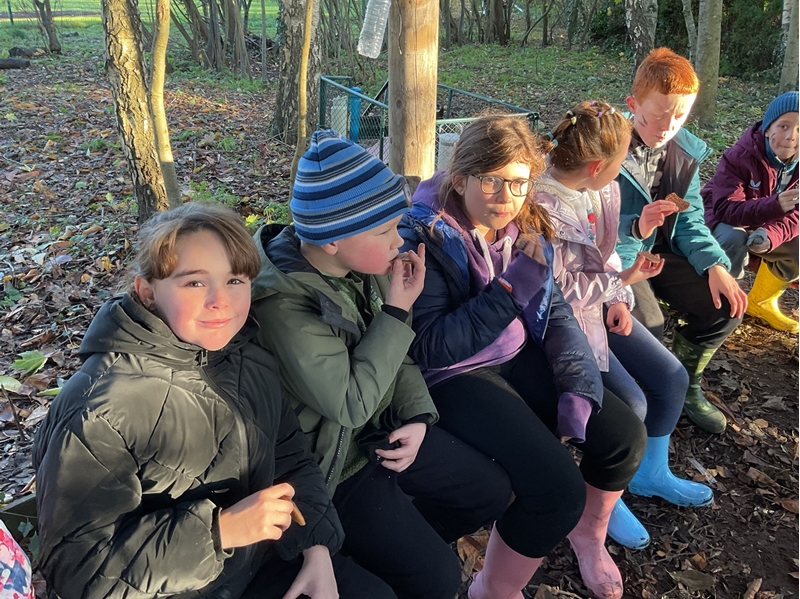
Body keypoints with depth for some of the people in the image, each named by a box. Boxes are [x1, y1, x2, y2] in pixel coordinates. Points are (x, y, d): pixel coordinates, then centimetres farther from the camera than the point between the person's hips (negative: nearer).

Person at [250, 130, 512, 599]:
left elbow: (398, 358, 5)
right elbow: (348, 404, -28)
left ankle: (398, 545, 29)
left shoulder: (366, 264, -8)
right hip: (332, 462, -7)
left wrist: (418, 417, -10)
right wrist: (396, 312, -27)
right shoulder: (284, 304, -31)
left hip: (386, 429, 7)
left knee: (492, 491, 14)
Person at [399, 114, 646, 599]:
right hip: (456, 377, -7)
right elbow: (433, 348, -23)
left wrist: (578, 390, -11)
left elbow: (557, 314, 3)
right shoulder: (425, 239, -18)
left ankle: (588, 532, 29)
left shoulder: (525, 228, 2)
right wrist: (510, 288, -25)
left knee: (625, 434, -4)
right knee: (558, 486, -22)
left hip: (521, 359, 7)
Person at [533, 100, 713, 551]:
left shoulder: (604, 191, 0)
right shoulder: (543, 208, -27)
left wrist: (619, 299, -1)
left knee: (672, 377, 6)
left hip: (602, 306, 9)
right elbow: (558, 292, -23)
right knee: (629, 404, -17)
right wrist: (623, 280, -19)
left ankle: (651, 474, 30)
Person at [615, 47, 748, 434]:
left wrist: (714, 264, -11)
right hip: (614, 258, -6)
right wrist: (635, 228, -39)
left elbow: (690, 220, 4)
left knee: (727, 307, -5)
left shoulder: (686, 151, 0)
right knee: (647, 326, -29)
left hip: (662, 253, 7)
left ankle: (685, 386, 19)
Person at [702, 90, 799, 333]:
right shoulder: (740, 156, -28)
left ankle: (760, 302, 10)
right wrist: (775, 204, -50)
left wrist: (770, 235, -34)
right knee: (734, 240, -36)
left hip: (766, 228, 6)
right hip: (723, 220, -6)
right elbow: (726, 209, -35)